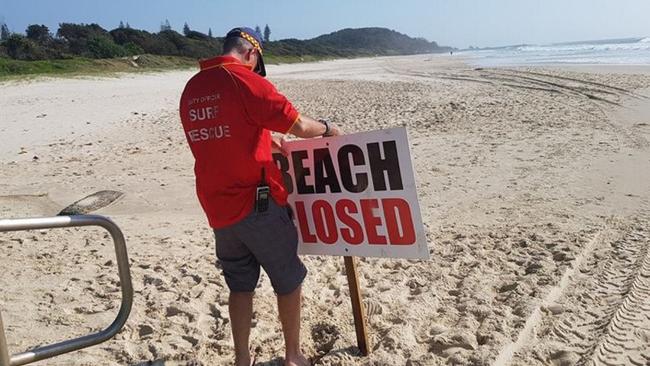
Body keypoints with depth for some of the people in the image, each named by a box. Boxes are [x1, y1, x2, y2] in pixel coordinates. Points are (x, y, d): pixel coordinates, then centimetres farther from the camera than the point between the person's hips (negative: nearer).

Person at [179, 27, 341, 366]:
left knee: (240, 284, 19)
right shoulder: (246, 81, -12)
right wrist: (328, 128, 8)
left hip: (217, 207, 6)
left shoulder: (191, 89, 9)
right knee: (288, 279, 12)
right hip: (257, 202, -6)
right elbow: (299, 125, -11)